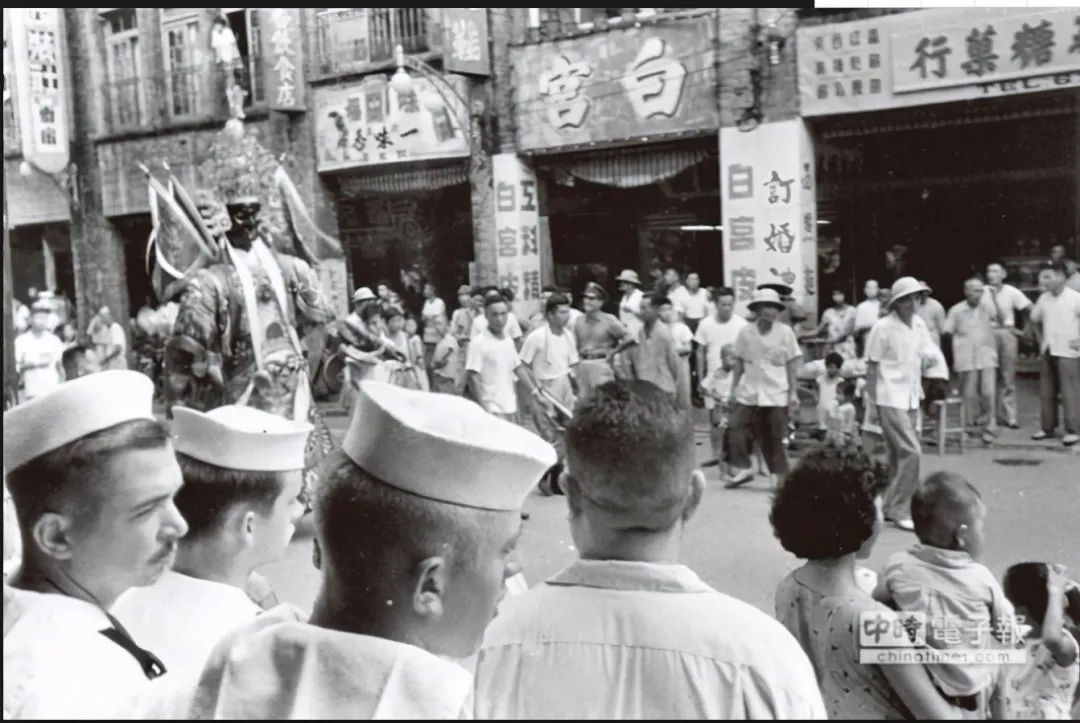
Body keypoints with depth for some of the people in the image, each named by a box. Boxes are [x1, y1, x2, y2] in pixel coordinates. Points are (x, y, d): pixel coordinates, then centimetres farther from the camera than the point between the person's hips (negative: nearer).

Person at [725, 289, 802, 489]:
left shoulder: (785, 332, -4)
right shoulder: (745, 332, 0)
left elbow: (791, 365, 0)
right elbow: (739, 364, 7)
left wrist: (793, 393, -2)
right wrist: (733, 391, 7)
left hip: (776, 394, -2)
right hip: (749, 393, 2)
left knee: (775, 438, 3)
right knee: (739, 431, -3)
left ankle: (782, 478, 13)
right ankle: (742, 470, 10)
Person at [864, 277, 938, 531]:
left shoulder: (918, 324, 6)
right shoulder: (883, 327, -12)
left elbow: (929, 357, 13)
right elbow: (872, 366, -9)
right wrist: (871, 403, -10)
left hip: (911, 398, 7)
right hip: (890, 400, -7)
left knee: (899, 455, 12)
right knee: (912, 453, -12)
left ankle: (891, 506, 22)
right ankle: (899, 510, -2)